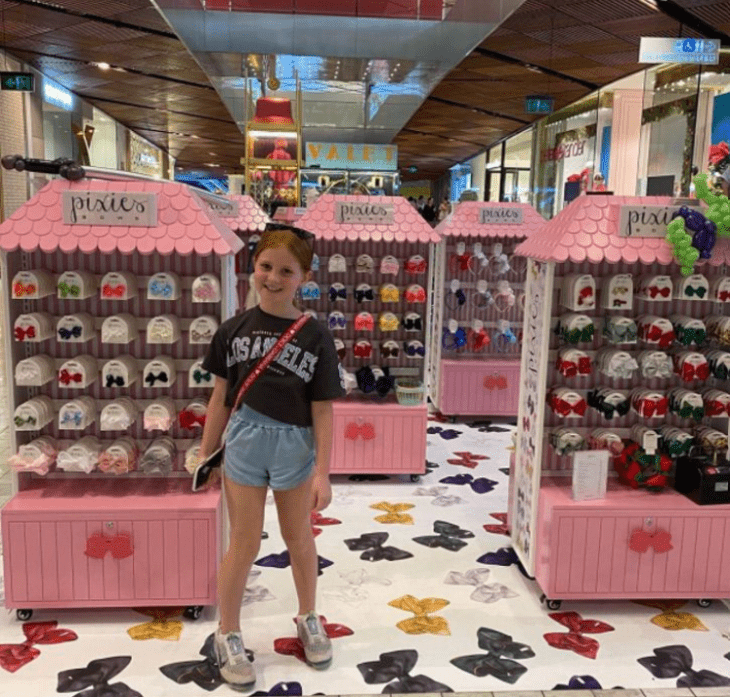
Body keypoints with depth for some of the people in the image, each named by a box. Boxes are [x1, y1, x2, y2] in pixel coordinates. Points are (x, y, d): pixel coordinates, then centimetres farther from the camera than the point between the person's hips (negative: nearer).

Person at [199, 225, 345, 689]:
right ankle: (228, 637, 30)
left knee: (299, 538, 19)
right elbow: (222, 396, 3)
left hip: (295, 445, 0)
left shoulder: (316, 337, -9)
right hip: (245, 441, 1)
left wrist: (323, 472, -9)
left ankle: (308, 619, 42)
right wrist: (205, 454, 5)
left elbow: (323, 410, -7)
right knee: (245, 544, 10)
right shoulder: (234, 330, -4)